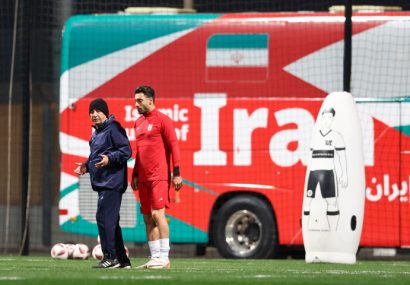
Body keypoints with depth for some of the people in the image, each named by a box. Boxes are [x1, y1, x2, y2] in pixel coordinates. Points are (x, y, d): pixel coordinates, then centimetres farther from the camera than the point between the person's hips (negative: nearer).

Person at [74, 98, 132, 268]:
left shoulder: (113, 129, -10)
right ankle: (122, 260, 14)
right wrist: (86, 166, 15)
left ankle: (110, 257, -11)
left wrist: (109, 158, -27)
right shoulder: (96, 133, 20)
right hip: (102, 184, 10)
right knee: (111, 221, 10)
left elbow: (126, 151, -16)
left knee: (104, 218, -13)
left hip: (112, 183, -10)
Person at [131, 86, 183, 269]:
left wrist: (176, 173, -13)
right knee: (148, 218, 6)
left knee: (157, 214, -13)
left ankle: (164, 259, -12)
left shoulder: (162, 120, -5)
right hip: (144, 178, 8)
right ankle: (155, 258, 9)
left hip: (159, 176, -8)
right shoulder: (138, 123, 17)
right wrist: (135, 175, 21)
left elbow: (174, 146, -8)